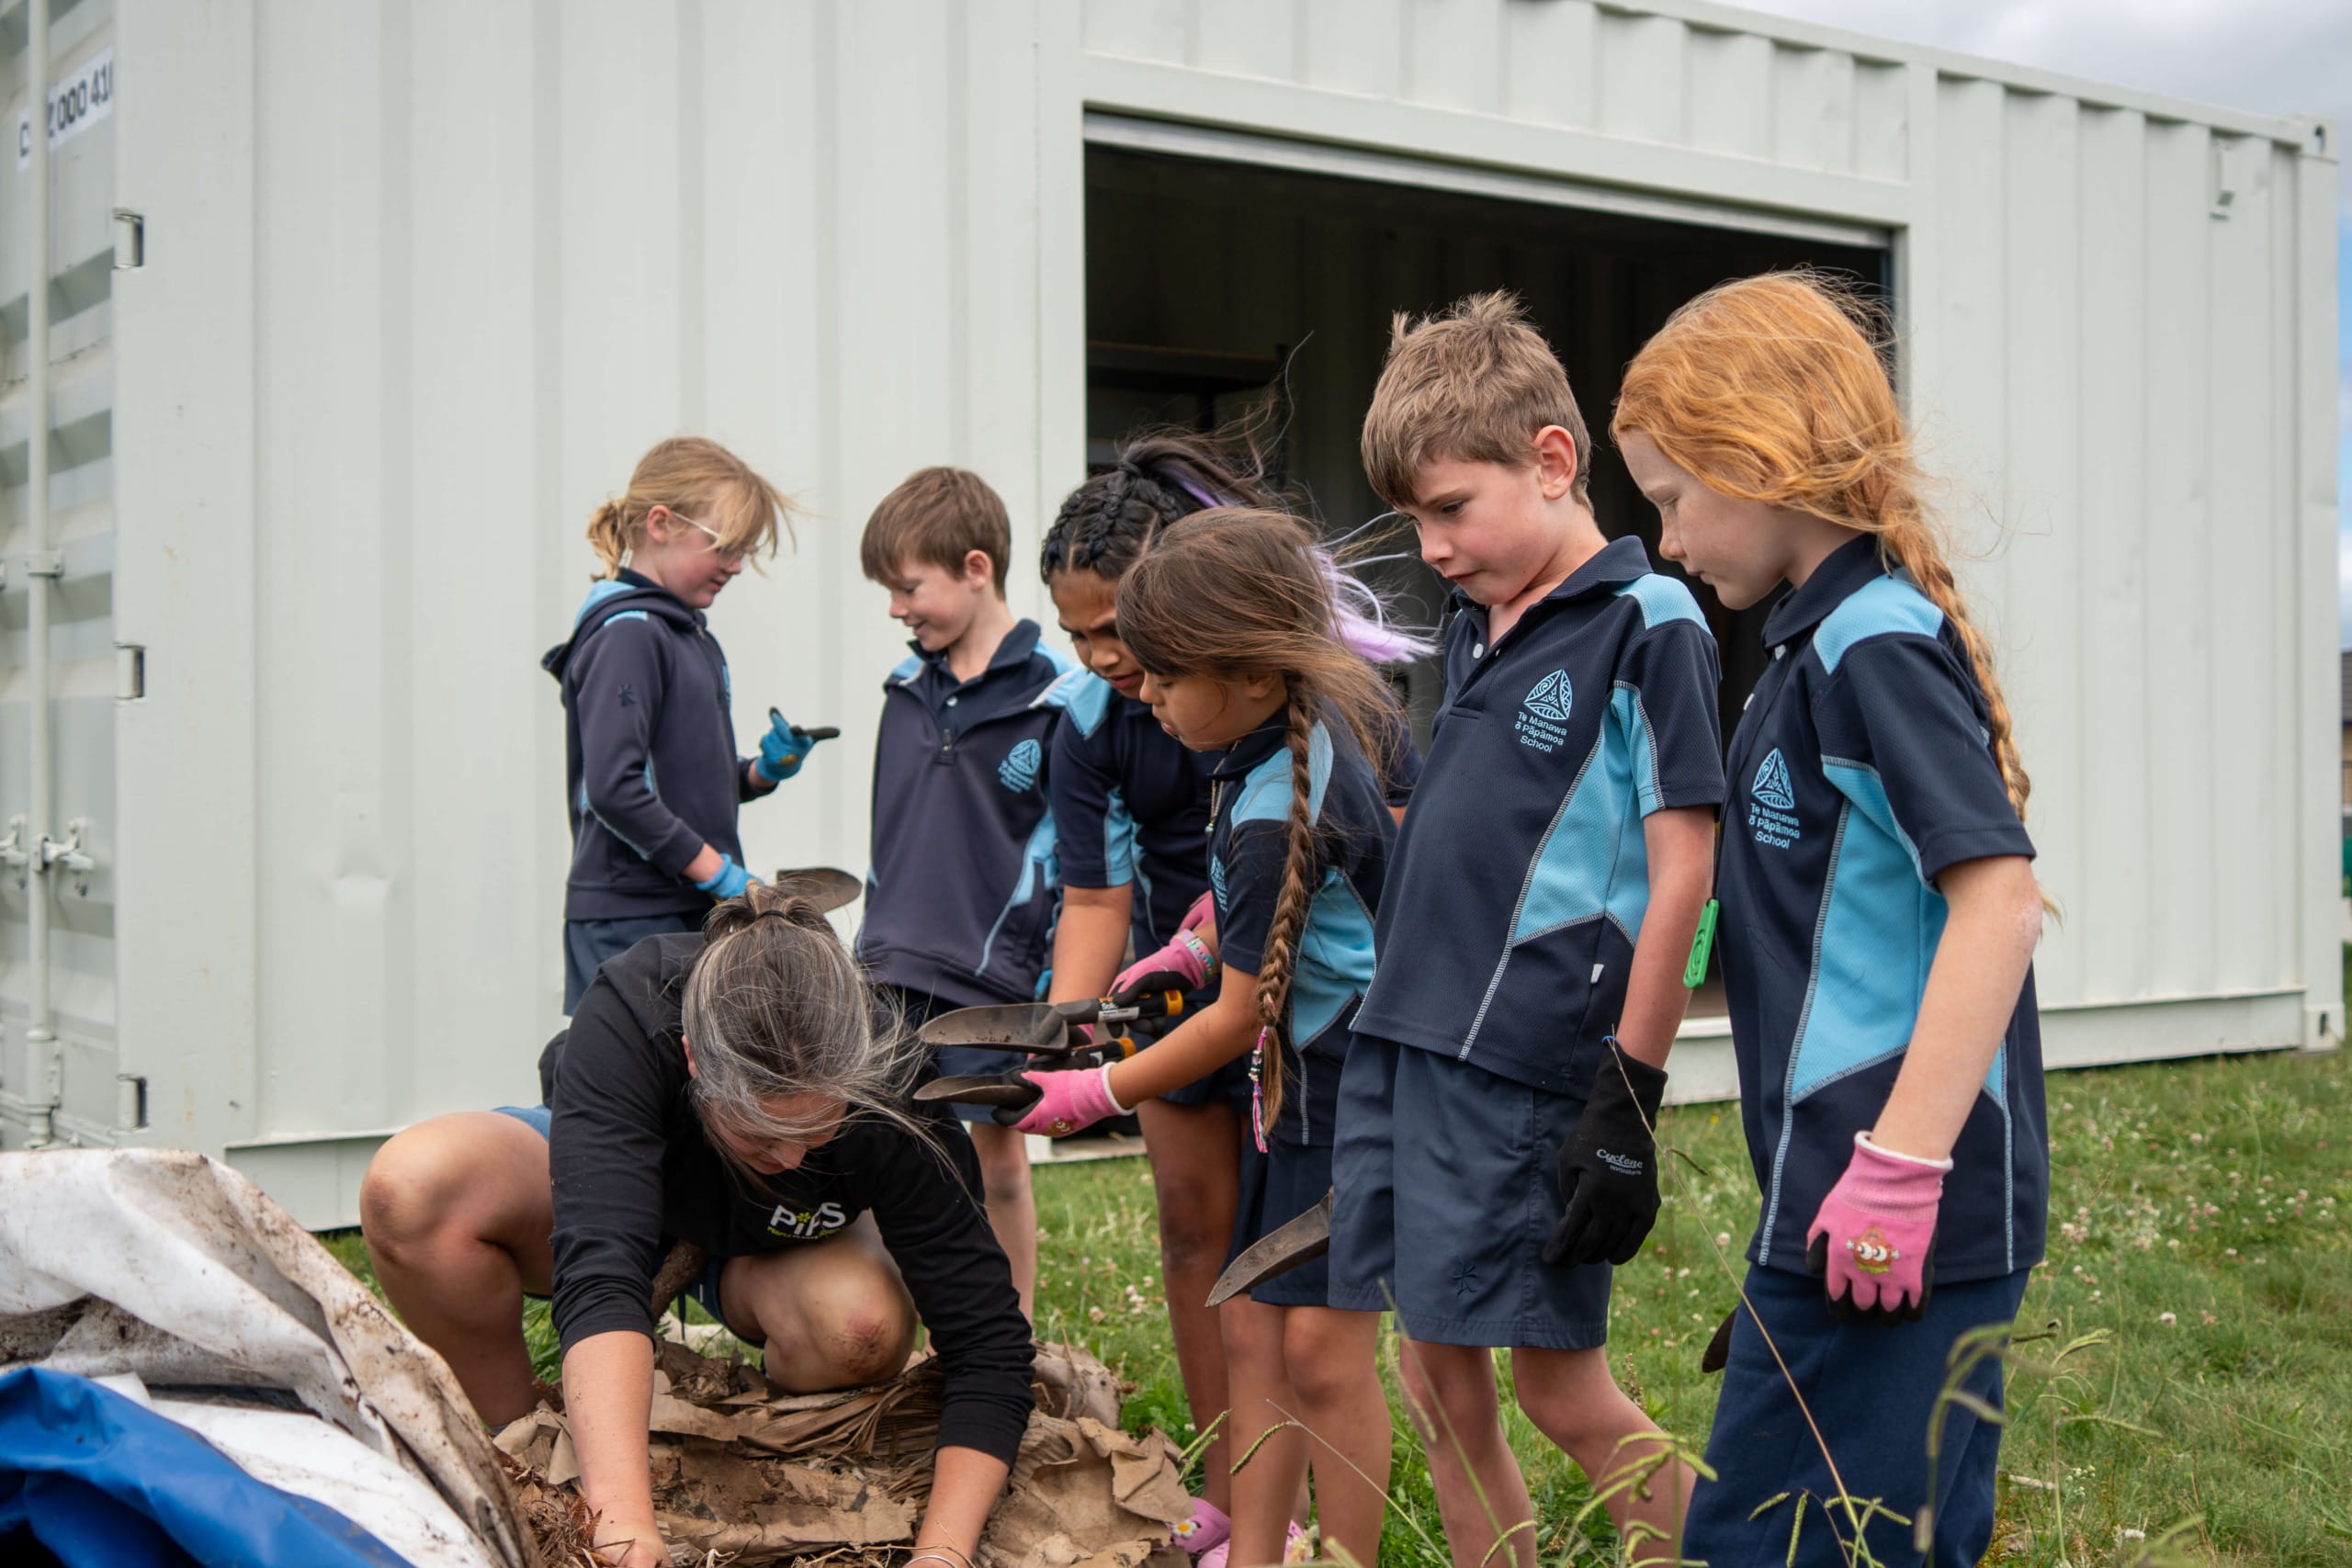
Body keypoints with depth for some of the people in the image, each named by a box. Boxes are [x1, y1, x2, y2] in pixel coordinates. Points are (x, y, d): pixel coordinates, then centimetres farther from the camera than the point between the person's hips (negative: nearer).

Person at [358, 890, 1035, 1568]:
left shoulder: (884, 1095, -35)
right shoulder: (626, 1022, -40)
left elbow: (988, 1341, -33)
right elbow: (599, 1267, -51)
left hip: (767, 1255, 0)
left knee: (864, 1328, -35)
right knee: (412, 1186, -32)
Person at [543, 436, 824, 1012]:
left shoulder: (691, 635, 16)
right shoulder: (626, 635, -12)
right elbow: (613, 789, -22)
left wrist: (763, 770, 4)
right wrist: (718, 872, -18)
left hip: (687, 913, 9)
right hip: (631, 923, -9)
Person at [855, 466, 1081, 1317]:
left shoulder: (1054, 695, -8)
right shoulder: (907, 687, 9)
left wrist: (1059, 966, -9)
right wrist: (875, 937, 17)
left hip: (995, 973, -5)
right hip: (894, 970, 5)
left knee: (998, 1160, 6)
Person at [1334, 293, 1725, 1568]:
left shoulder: (1646, 626, -9)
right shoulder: (1474, 627, 14)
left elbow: (1681, 879, -13)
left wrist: (1628, 1105, -16)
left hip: (1531, 1067, -8)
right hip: (1402, 1040, 8)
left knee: (1561, 1388, 0)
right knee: (1439, 1383, 11)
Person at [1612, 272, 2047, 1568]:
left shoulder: (1872, 642, -14)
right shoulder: (1829, 637, 15)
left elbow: (2000, 895, -23)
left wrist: (1901, 1164, -24)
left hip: (1885, 1218, -10)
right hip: (1921, 1214, 10)